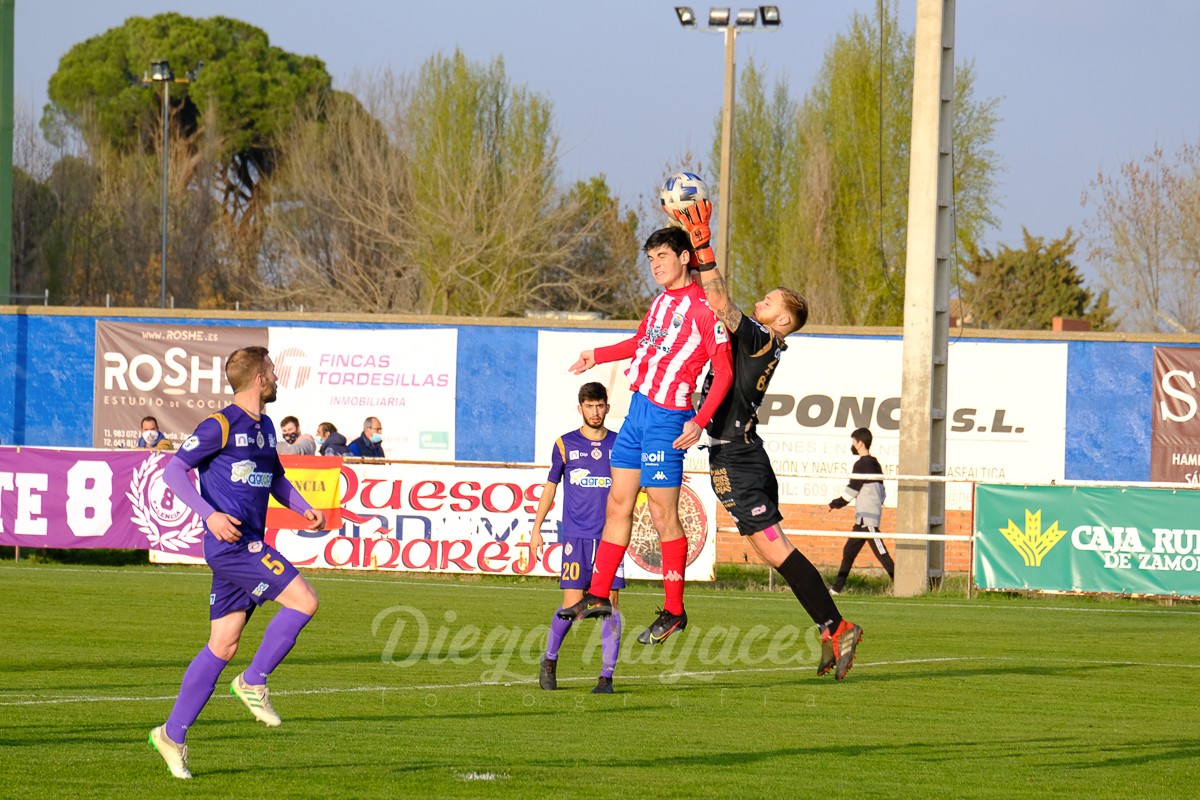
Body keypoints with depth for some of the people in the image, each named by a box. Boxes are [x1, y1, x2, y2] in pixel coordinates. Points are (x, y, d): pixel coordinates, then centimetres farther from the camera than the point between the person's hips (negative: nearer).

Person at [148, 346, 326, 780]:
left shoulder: (264, 427, 18)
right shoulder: (220, 426, -9)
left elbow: (276, 479, 32)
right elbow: (173, 471, -12)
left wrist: (304, 508, 13)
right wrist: (210, 514, -24)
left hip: (249, 545, 9)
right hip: (230, 543, -9)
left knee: (223, 645, 7)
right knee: (303, 601, -15)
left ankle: (173, 734, 10)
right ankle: (254, 681, -3)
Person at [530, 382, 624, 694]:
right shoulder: (565, 445, 6)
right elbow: (550, 486, 13)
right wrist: (536, 528, 10)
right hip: (576, 536, -1)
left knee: (610, 603, -6)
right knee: (572, 605, -7)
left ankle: (606, 676, -2)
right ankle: (549, 661, 17)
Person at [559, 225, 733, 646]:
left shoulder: (703, 307, -13)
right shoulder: (662, 301, 13)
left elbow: (724, 372, -16)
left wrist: (699, 421, -26)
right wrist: (597, 355, 41)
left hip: (667, 418, -9)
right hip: (637, 408, 9)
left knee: (662, 513, -6)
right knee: (617, 503, 11)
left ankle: (674, 611, 1)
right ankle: (598, 596, 19)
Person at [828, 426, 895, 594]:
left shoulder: (862, 464, -11)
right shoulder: (875, 463, 16)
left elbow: (851, 490, -11)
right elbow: (882, 492, 18)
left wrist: (835, 504, 2)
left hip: (867, 517, -10)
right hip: (863, 518, 10)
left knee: (881, 552, -12)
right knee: (849, 551, 12)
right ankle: (837, 588, 15)